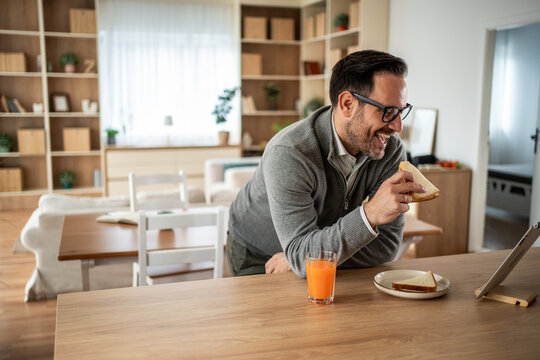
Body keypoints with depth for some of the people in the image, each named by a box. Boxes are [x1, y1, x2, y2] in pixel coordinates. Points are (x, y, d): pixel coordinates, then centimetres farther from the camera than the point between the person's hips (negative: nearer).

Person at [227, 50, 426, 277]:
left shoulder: (391, 150, -16)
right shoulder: (289, 155, -32)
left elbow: (386, 245, -14)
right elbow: (300, 255, -34)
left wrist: (307, 258, -22)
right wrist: (369, 215, -47)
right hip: (257, 256, -5)